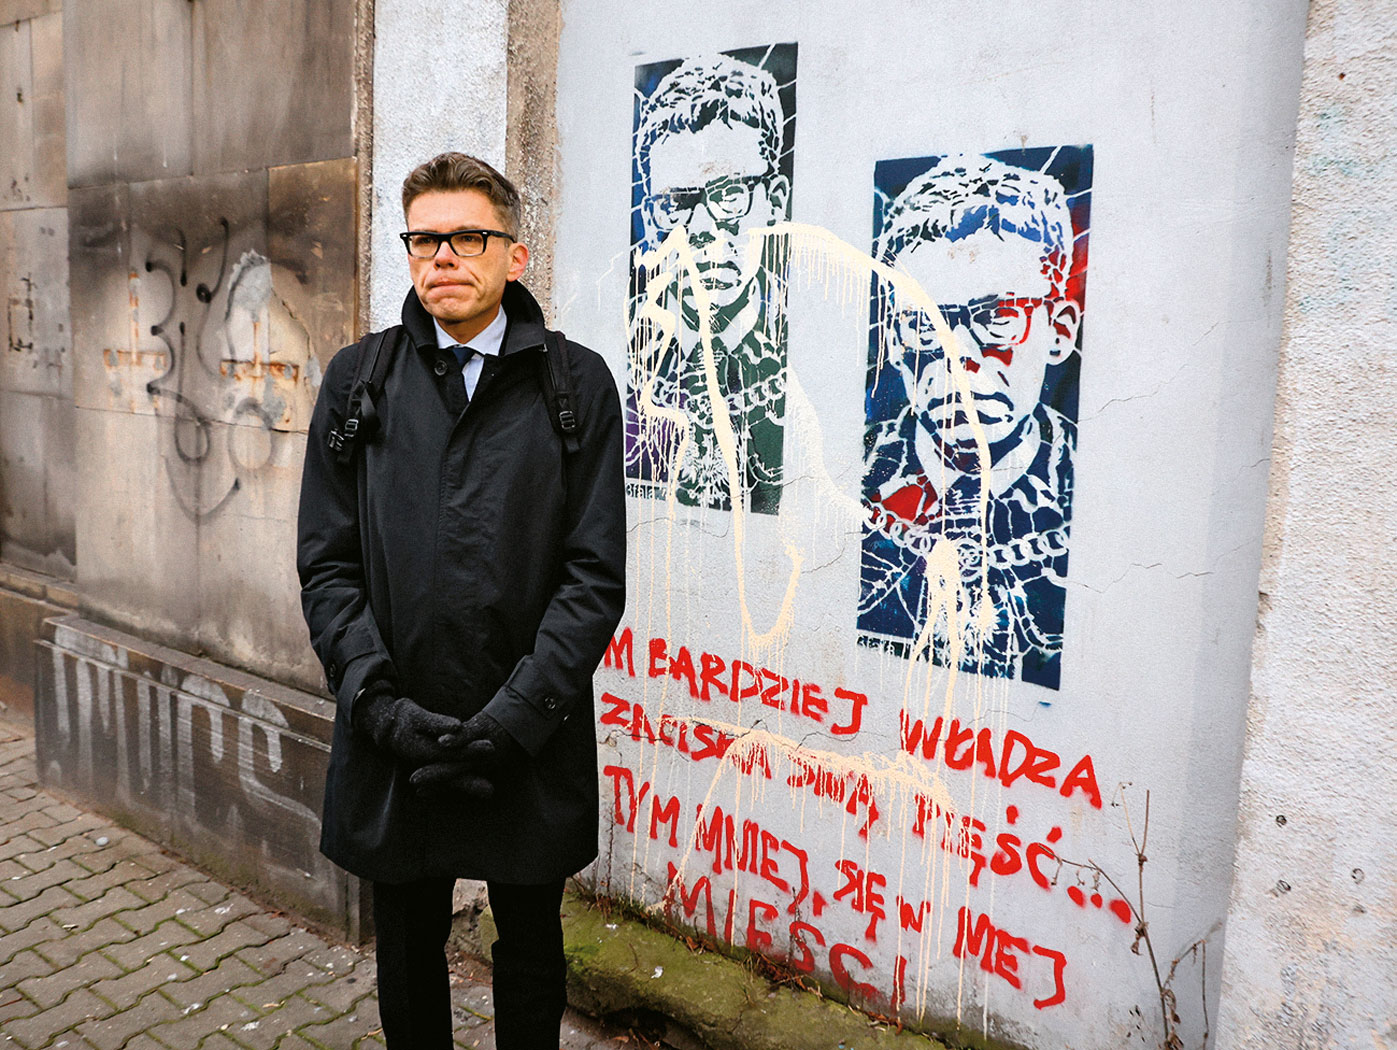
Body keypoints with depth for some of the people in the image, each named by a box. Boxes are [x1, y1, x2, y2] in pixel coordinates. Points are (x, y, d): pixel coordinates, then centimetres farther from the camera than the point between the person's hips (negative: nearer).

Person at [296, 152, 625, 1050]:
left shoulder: (577, 384, -2)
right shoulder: (358, 379, 4)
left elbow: (596, 573, -7)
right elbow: (327, 564, 1)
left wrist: (514, 716, -15)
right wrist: (383, 705, -12)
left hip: (533, 741, -1)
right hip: (393, 740, 2)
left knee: (531, 947, 18)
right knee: (409, 952, 19)